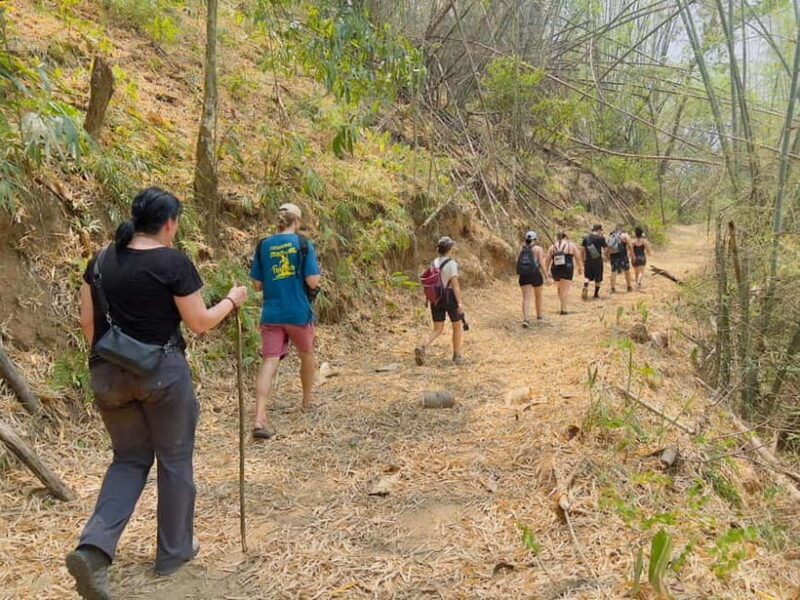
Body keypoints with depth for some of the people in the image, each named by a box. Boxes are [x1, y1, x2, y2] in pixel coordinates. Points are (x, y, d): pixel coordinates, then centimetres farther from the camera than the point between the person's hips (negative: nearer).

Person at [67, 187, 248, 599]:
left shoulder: (102, 259, 5)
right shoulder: (173, 262, -12)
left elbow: (87, 321, 8)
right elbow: (199, 323, -9)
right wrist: (232, 300, 7)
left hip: (108, 374, 5)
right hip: (161, 372, -5)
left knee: (129, 459, 17)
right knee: (174, 458, 12)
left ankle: (94, 548, 0)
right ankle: (173, 551, 26)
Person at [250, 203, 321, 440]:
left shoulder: (263, 245, 2)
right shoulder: (303, 244, -7)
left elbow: (257, 284, 5)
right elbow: (313, 282, -11)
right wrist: (316, 272, 9)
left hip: (271, 314, 2)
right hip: (298, 313, -2)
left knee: (269, 363, -2)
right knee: (307, 355, 22)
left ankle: (259, 419, -15)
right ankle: (308, 400, 41)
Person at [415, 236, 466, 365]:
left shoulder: (434, 262, 5)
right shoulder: (451, 263, -13)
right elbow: (455, 284, -19)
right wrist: (460, 302, -20)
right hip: (450, 297, -5)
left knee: (437, 329, 9)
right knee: (458, 326, 14)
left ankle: (422, 347, -16)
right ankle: (457, 356, 20)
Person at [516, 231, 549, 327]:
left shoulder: (522, 250, 13)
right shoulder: (538, 248, -1)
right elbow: (541, 263, -8)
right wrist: (547, 277, -6)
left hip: (523, 276, 3)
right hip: (535, 275, -3)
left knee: (526, 298, -4)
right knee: (538, 296, 19)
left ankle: (526, 319, -22)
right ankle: (539, 316, 36)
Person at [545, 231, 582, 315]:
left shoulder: (552, 246, 8)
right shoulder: (571, 244, 4)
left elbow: (547, 260, 7)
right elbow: (578, 257, 3)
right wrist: (580, 267, 17)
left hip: (555, 270, 3)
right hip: (567, 269, -3)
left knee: (560, 288, 19)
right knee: (565, 289, 0)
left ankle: (563, 307, 26)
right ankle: (563, 309, -5)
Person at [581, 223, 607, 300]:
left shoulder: (586, 238, 2)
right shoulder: (601, 238, -8)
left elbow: (582, 250, 3)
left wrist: (582, 260, 13)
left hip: (588, 261, 3)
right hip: (598, 261, -2)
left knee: (587, 276, 11)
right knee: (598, 278, 13)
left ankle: (585, 287, -17)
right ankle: (596, 293, 21)